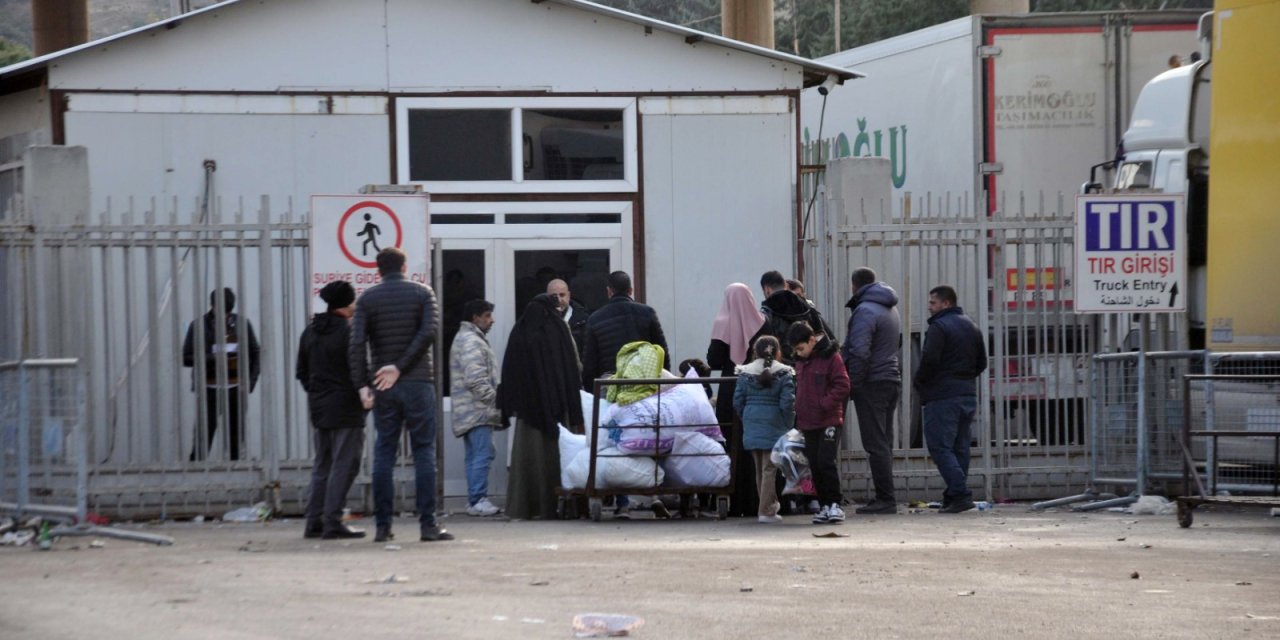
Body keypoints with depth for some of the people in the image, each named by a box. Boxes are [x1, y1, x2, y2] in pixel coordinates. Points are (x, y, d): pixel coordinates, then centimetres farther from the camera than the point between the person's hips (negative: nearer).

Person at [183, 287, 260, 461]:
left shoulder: (242, 324, 6)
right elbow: (186, 358, -3)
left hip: (236, 388, 3)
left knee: (236, 435, 3)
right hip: (210, 387, -3)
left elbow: (255, 354, 12)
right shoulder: (199, 326, -1)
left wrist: (250, 382, 0)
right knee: (204, 434, -8)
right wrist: (212, 357, -18)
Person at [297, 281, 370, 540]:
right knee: (344, 466, -5)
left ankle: (314, 522, 12)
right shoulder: (348, 332, -13)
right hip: (346, 409, -8)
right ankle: (332, 522, -9)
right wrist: (366, 395, -2)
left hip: (319, 408, 8)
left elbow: (301, 371, 15)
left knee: (322, 466, 13)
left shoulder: (310, 332, 11)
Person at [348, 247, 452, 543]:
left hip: (384, 386, 2)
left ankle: (382, 525, 3)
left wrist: (362, 383, -7)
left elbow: (357, 344, -6)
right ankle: (427, 524, -5)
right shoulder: (422, 293, 3)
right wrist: (400, 368, -10)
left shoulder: (368, 299, 5)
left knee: (384, 453, 6)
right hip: (418, 382, -1)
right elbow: (428, 333, -10)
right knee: (424, 451, 1)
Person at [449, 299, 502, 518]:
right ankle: (478, 500, -16)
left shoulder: (467, 339, 23)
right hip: (477, 410, -11)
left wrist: (494, 401, 23)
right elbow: (476, 380, -20)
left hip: (471, 411, 11)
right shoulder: (471, 342, -12)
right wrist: (495, 400, -14)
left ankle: (475, 500, 10)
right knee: (482, 454, -13)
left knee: (475, 456, 10)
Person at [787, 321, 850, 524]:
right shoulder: (800, 362, 13)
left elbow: (842, 386, -12)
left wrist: (824, 404, -17)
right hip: (808, 423, 7)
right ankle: (824, 505, 12)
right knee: (815, 465, 6)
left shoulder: (831, 357, -8)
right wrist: (798, 411, 12)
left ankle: (835, 504, -6)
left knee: (826, 462, -13)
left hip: (829, 421, -7)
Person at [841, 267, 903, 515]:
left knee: (876, 444, -8)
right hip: (893, 380, 9)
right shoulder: (890, 309, 17)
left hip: (872, 383, -9)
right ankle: (884, 497, 13)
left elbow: (859, 352, -21)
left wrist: (852, 384, -15)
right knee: (884, 443, 12)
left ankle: (885, 499, -11)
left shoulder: (865, 311, -13)